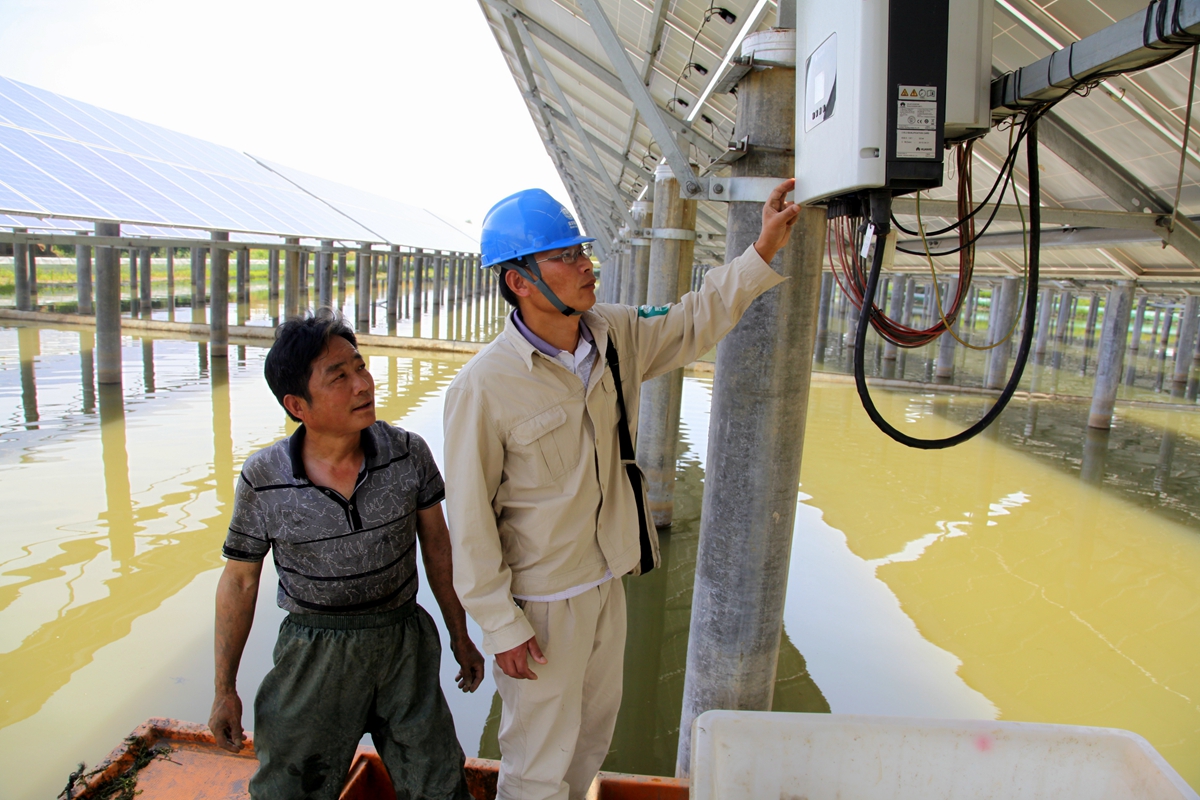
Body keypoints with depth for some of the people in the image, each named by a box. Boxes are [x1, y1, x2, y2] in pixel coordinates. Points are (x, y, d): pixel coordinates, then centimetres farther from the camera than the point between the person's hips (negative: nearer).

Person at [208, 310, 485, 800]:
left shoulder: (408, 453, -13)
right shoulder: (262, 480, -14)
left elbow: (436, 542, 0)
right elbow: (239, 581, -1)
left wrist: (459, 637, 7)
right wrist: (225, 690, 5)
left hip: (404, 643, 1)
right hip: (313, 655, 0)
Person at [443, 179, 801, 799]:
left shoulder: (615, 336, -5)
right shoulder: (484, 386, -24)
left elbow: (695, 322, 9)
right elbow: (471, 521, -18)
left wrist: (763, 250, -1)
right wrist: (501, 628, -13)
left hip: (606, 582, 7)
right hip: (539, 602, -6)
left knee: (593, 736, 27)